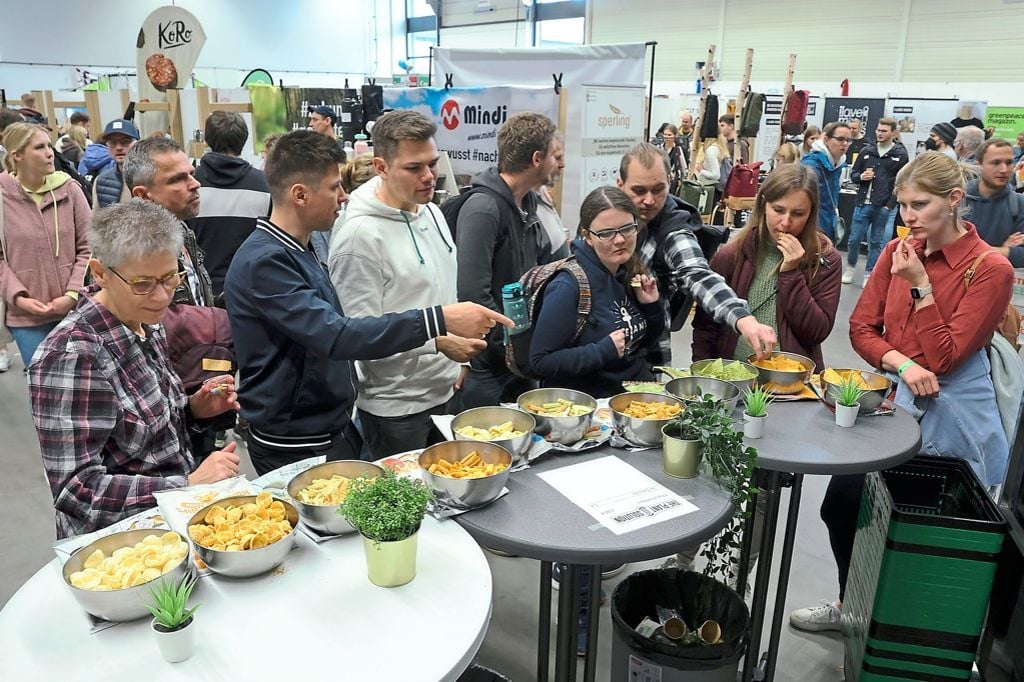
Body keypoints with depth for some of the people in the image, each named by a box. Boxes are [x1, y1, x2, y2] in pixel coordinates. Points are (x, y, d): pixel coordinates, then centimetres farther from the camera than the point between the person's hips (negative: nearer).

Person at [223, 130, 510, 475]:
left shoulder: (297, 251, 9)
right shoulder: (263, 262, -22)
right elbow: (336, 336, -31)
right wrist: (439, 320, -34)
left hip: (334, 428, 9)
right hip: (296, 447, -9)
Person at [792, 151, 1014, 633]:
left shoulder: (991, 269, -13)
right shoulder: (898, 251, 1)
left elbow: (944, 358, -16)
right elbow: (861, 327, 1)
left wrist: (920, 284, -21)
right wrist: (902, 363, -17)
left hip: (950, 417, -5)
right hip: (896, 401, 5)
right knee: (841, 504, 8)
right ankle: (852, 604, 32)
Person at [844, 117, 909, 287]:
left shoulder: (901, 154, 0)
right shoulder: (866, 150, 7)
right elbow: (853, 173, 15)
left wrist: (891, 204, -10)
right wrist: (861, 177, -9)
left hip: (884, 207, -2)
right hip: (863, 204, 2)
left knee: (877, 242, 7)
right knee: (855, 239, 4)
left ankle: (869, 273, 17)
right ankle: (850, 267, 25)